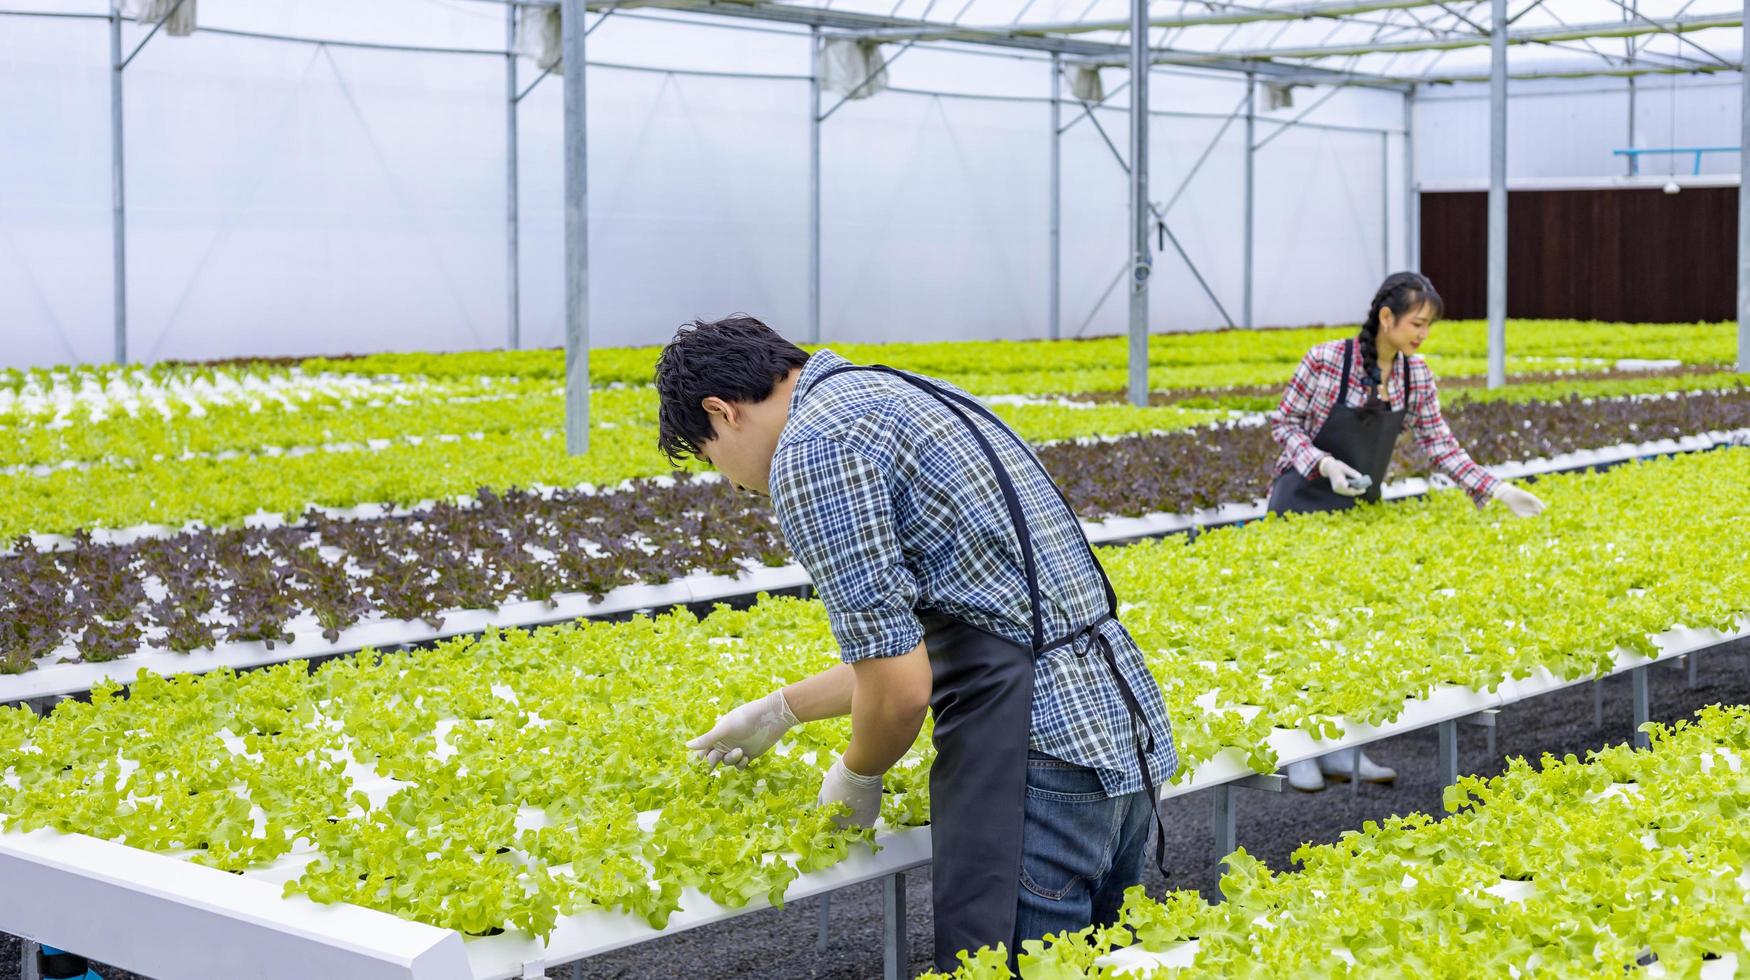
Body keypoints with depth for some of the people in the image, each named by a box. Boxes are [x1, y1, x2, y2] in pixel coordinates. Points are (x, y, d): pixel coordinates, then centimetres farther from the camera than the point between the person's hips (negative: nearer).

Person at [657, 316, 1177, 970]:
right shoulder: (890, 390, 19)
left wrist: (856, 776, 6)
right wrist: (780, 711, 36)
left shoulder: (811, 450, -12)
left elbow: (900, 687, -15)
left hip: (1041, 754, -10)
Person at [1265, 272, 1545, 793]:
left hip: (1361, 508, 5)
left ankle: (1342, 749, 13)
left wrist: (1498, 489, -7)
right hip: (1304, 505, -5)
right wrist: (1323, 463, -25)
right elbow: (1283, 423, -9)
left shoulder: (1416, 377, -3)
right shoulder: (1325, 361, -18)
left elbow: (1441, 446, 1)